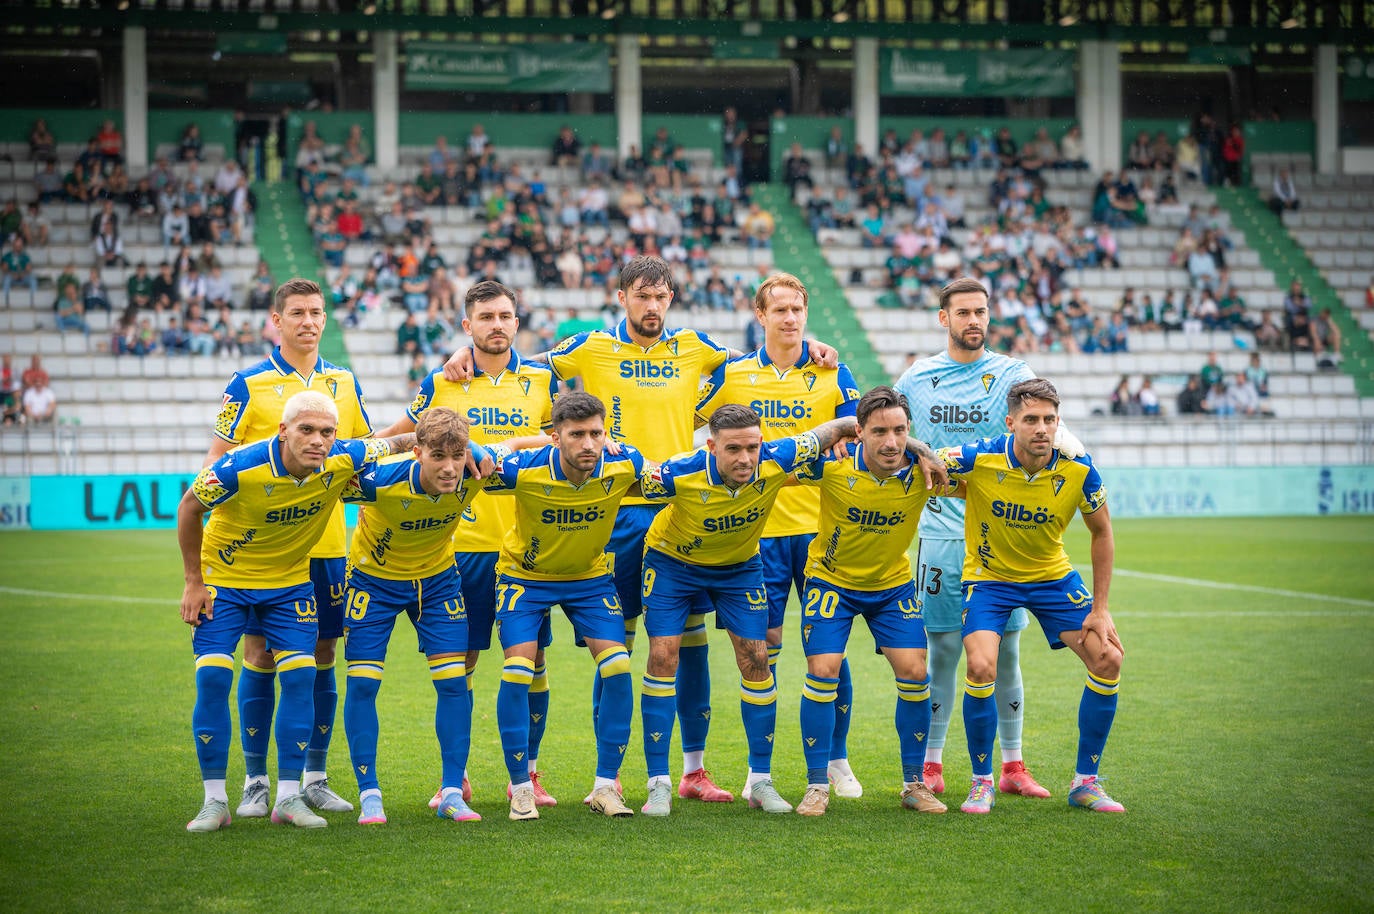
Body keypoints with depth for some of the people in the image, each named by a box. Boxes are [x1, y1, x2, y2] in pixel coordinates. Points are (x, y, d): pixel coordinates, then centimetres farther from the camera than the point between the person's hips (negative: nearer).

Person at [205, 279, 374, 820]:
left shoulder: (344, 383, 11)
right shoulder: (248, 385, -3)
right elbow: (218, 460, -1)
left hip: (327, 541, 4)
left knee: (322, 655, 6)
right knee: (260, 654, -1)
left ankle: (314, 778, 16)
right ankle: (255, 781, 7)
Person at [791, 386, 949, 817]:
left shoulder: (923, 470, -21)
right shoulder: (832, 466, -25)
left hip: (894, 584, 2)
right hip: (831, 580, -2)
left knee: (914, 672, -7)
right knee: (823, 671, -12)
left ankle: (914, 784, 8)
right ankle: (817, 785, 1)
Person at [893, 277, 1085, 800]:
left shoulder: (1010, 373, 2)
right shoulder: (917, 379, 7)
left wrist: (1060, 434, -38)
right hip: (941, 535, 0)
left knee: (1005, 651, 3)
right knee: (942, 650, 1)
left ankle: (1013, 766, 10)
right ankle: (931, 766, 9)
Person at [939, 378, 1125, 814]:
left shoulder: (1078, 469, -20)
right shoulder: (979, 459, -26)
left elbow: (1102, 534, -5)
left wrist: (1100, 608, -6)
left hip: (1053, 576, 3)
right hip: (988, 576, -3)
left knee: (1107, 660, -8)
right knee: (981, 667, -24)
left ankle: (1084, 782, 8)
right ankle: (981, 782, -2)